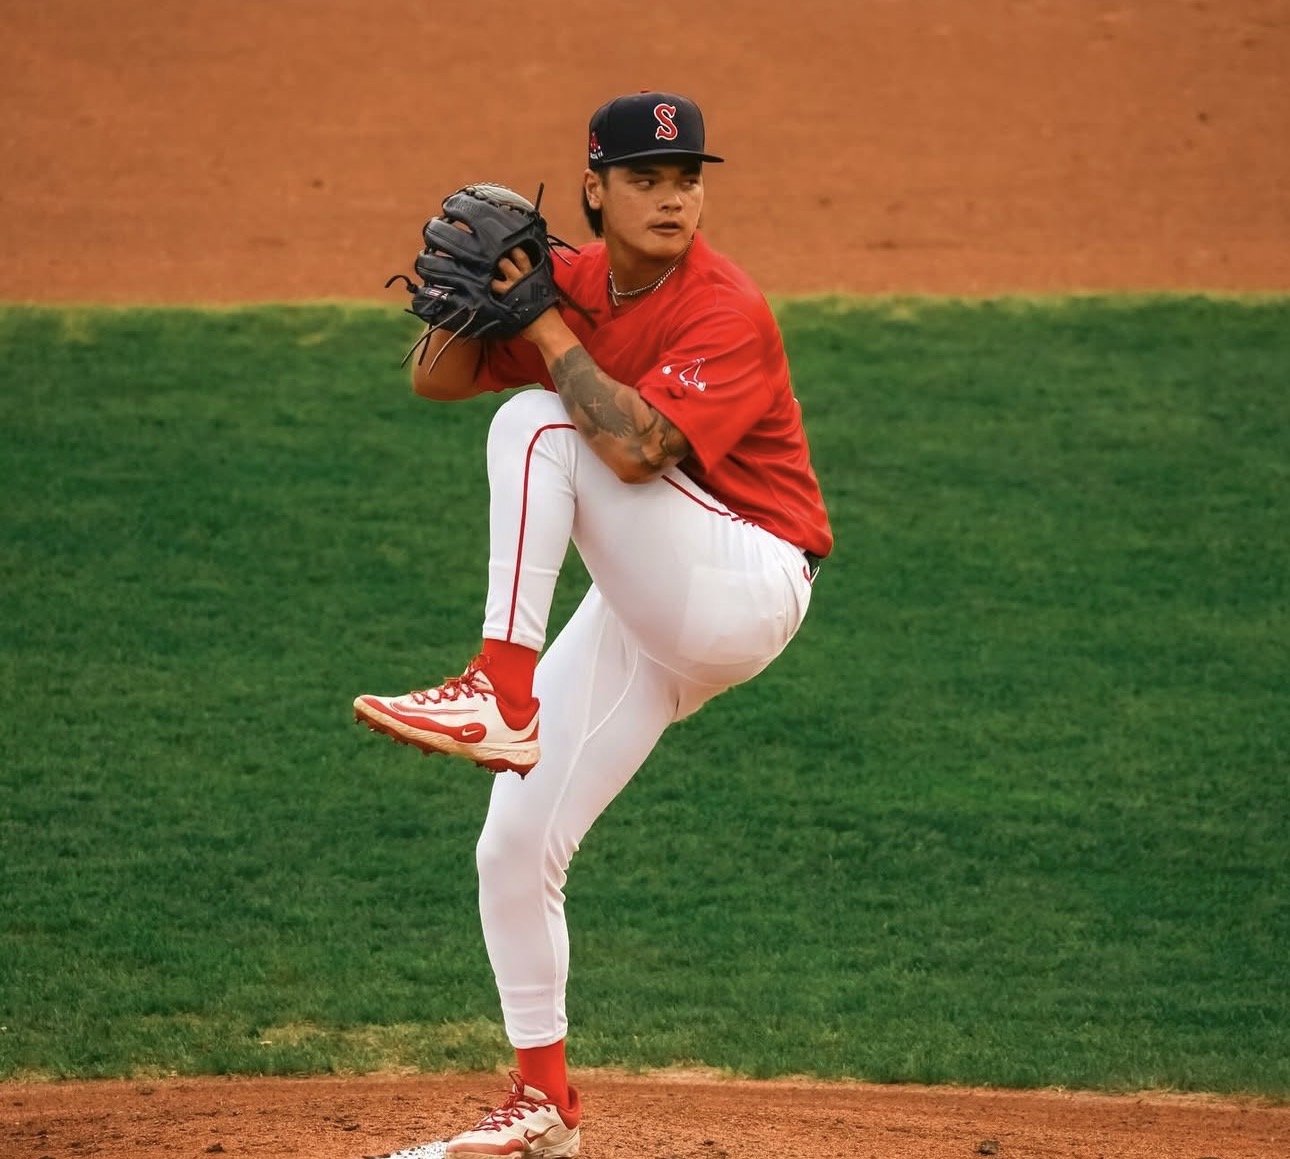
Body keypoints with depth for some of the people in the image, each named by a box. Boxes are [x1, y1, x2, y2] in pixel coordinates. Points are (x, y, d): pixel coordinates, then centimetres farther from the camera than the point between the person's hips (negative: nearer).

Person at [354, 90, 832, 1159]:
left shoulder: (726, 311, -19)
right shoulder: (576, 282, 4)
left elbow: (636, 447, -33)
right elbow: (437, 381, 5)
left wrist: (546, 325, -24)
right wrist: (477, 289, -14)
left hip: (747, 585, -8)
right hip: (648, 615, 8)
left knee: (536, 423, -24)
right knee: (514, 852, 6)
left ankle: (503, 696, -28)